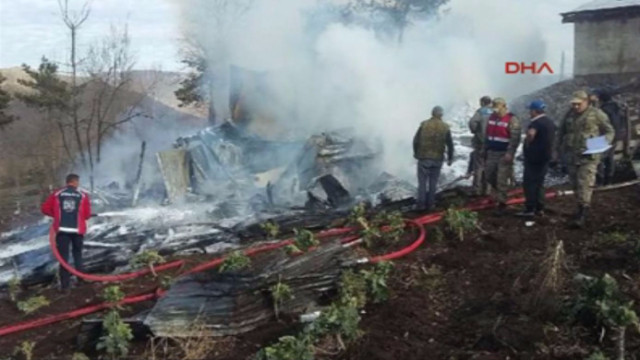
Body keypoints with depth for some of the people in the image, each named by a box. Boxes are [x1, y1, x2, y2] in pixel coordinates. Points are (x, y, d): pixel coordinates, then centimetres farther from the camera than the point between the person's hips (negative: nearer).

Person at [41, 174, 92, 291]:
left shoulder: (56, 194, 4)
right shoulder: (83, 196, 1)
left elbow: (45, 208, 6)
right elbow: (87, 214, 1)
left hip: (62, 229, 0)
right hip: (77, 229, 0)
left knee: (63, 256, 3)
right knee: (77, 254, 20)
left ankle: (65, 284, 0)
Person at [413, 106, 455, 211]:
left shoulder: (424, 124, -5)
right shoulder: (445, 127, -1)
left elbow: (416, 140, -4)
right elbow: (450, 145, 2)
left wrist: (416, 152, 12)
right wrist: (450, 158, 13)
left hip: (423, 158, -1)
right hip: (438, 159, 1)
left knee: (422, 181, 6)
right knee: (433, 182, 12)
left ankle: (421, 204, 4)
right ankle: (430, 204, 14)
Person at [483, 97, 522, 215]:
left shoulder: (512, 120, -12)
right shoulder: (491, 117, 10)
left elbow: (515, 138, -17)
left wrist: (510, 153, -24)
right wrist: (485, 149, 17)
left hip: (504, 155, -7)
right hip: (491, 153, 7)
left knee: (502, 180, -5)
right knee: (489, 176, 14)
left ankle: (502, 203, 4)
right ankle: (498, 193, 39)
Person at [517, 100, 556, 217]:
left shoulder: (536, 122, -18)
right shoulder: (550, 122, 13)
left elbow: (531, 134, -38)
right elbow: (553, 137, 29)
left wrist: (528, 144, -21)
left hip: (534, 157, -9)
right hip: (545, 156, 9)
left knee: (529, 183, -3)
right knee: (540, 183, 15)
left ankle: (530, 209, -3)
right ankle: (540, 208, 16)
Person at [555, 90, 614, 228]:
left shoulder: (596, 114, -3)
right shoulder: (570, 116, 12)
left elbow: (609, 131, 2)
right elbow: (561, 132, 24)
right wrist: (558, 148, 19)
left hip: (589, 156, -6)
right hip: (572, 156, 6)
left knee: (585, 184, -12)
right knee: (576, 184, 11)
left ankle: (582, 213, -11)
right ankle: (582, 209, 25)